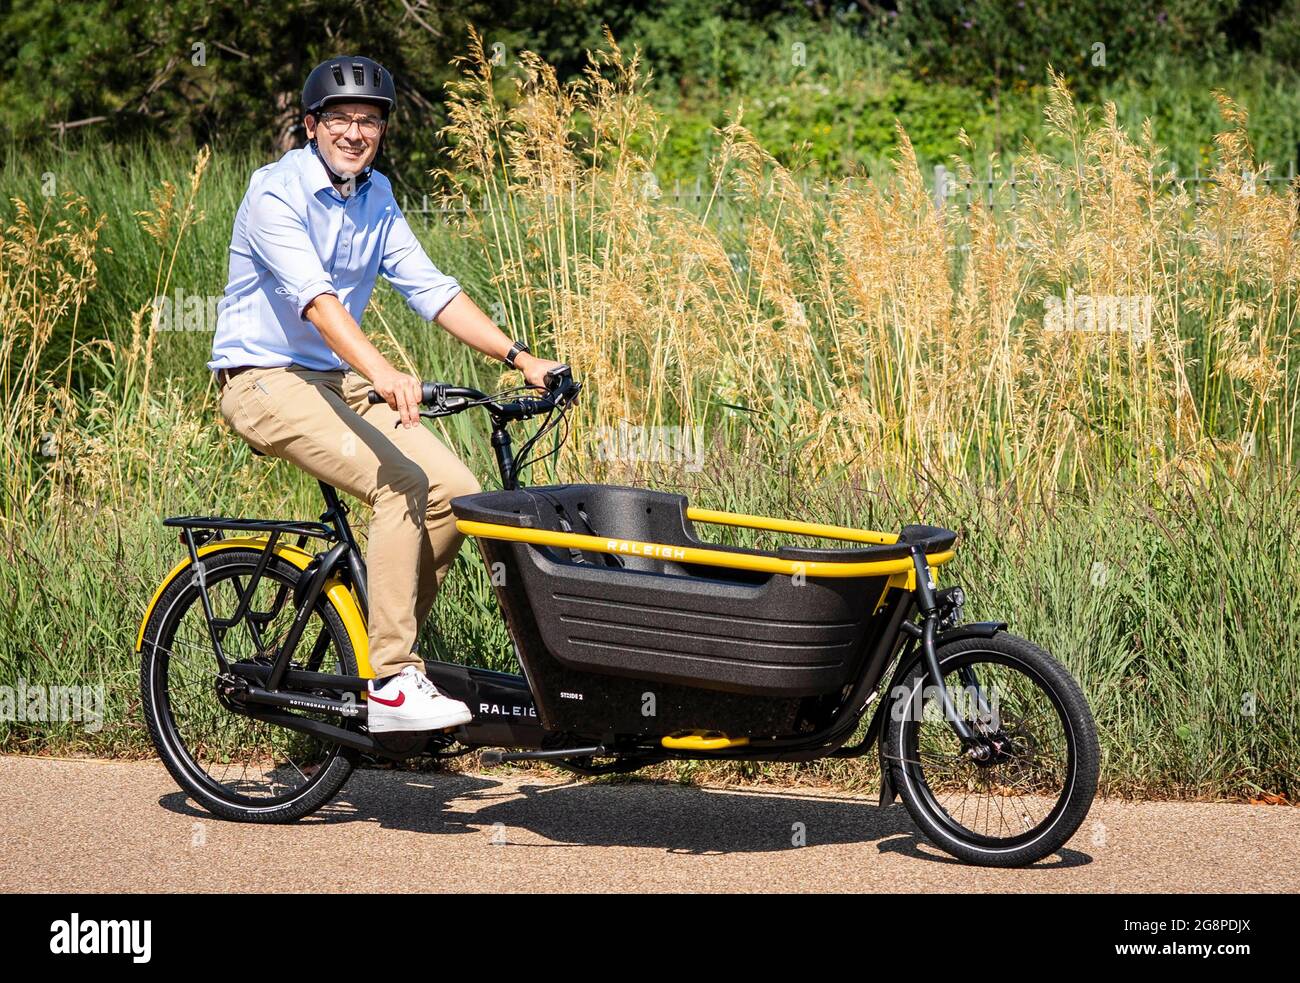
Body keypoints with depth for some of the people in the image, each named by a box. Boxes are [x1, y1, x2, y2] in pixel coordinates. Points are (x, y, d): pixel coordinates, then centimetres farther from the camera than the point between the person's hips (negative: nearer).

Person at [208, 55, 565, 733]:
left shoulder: (375, 197, 9)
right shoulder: (275, 193, -16)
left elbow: (430, 289, 6)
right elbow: (313, 296, -31)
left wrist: (519, 358, -4)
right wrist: (382, 373, -45)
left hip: (338, 379, 7)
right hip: (265, 381, -7)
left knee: (456, 492, -11)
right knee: (400, 483, -27)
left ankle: (388, 645, 5)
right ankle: (391, 684, -25)